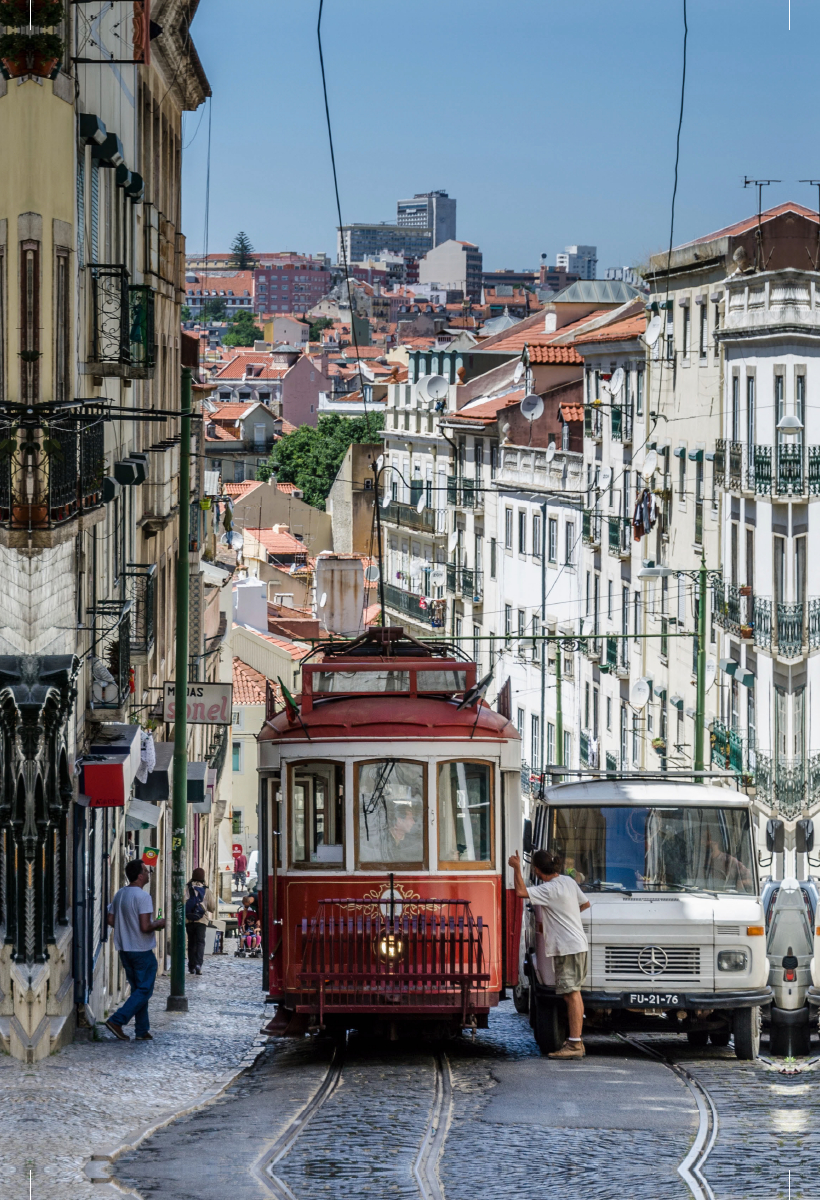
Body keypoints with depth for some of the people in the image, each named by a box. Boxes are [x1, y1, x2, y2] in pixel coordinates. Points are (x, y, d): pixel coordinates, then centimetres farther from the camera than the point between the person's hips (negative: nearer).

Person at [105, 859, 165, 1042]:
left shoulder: (119, 895, 5)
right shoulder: (142, 897, -19)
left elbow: (110, 920, 10)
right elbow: (145, 927, -24)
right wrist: (158, 924, -5)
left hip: (125, 950, 8)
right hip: (142, 950, -8)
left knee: (138, 990, 15)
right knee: (144, 991, -1)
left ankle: (142, 1031, 15)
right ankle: (117, 1021, -12)